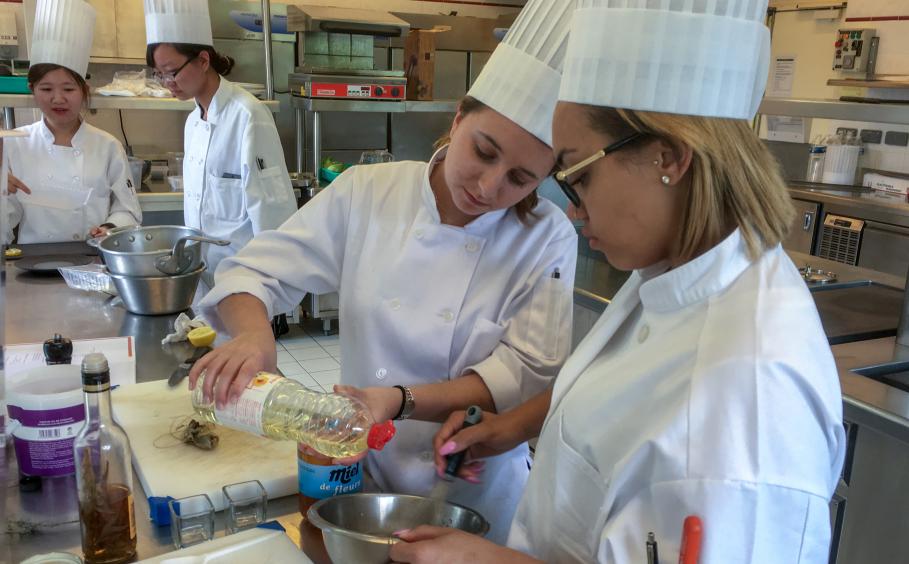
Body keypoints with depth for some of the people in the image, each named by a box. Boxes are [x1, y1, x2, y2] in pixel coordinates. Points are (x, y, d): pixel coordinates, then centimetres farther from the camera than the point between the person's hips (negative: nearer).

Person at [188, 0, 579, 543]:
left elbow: (529, 374, -18)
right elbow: (254, 271, -7)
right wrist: (253, 332, -29)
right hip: (364, 469, 2)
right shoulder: (366, 193, -11)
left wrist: (402, 401, -32)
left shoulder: (548, 239, -13)